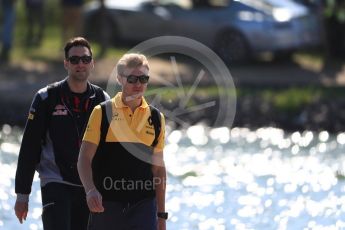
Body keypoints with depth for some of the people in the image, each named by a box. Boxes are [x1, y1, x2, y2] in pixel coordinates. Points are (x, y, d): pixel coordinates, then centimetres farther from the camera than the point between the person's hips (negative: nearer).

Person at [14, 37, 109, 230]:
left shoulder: (102, 100, 8)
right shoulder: (47, 98, -1)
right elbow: (29, 147, 0)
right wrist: (22, 194, -2)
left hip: (91, 188, 4)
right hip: (55, 185, -4)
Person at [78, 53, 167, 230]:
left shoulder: (156, 118, 8)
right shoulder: (102, 113, 0)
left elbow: (158, 167, 13)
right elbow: (84, 159, -4)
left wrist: (161, 214, 12)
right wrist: (90, 189, -23)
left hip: (143, 207, 1)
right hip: (105, 205, -1)